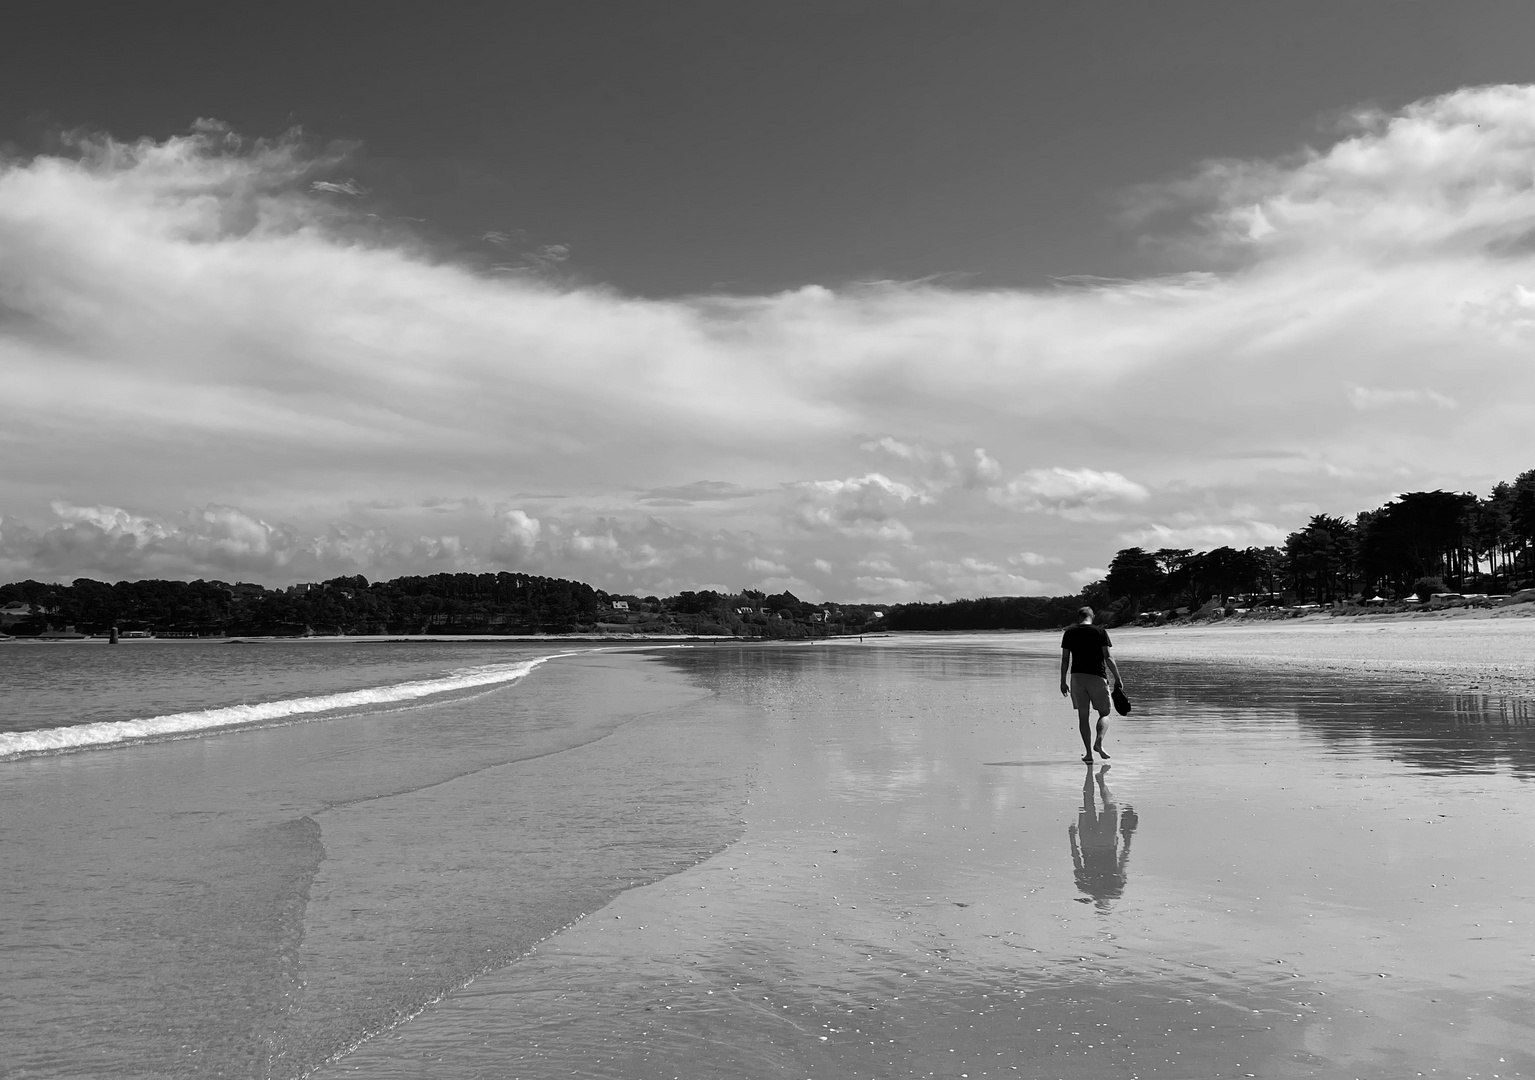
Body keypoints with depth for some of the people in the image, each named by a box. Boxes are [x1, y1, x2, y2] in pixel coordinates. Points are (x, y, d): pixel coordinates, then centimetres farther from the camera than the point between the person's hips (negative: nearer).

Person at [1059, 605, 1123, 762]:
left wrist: (1063, 681, 10)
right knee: (1104, 713, 10)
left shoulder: (1069, 633, 5)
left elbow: (1065, 659, 4)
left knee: (1083, 715, 6)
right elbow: (1108, 657, -5)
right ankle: (1099, 741, -14)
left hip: (1077, 676, 2)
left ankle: (1088, 752, 1)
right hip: (1097, 676, -2)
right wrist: (1117, 678, 0)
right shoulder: (1100, 632, -1)